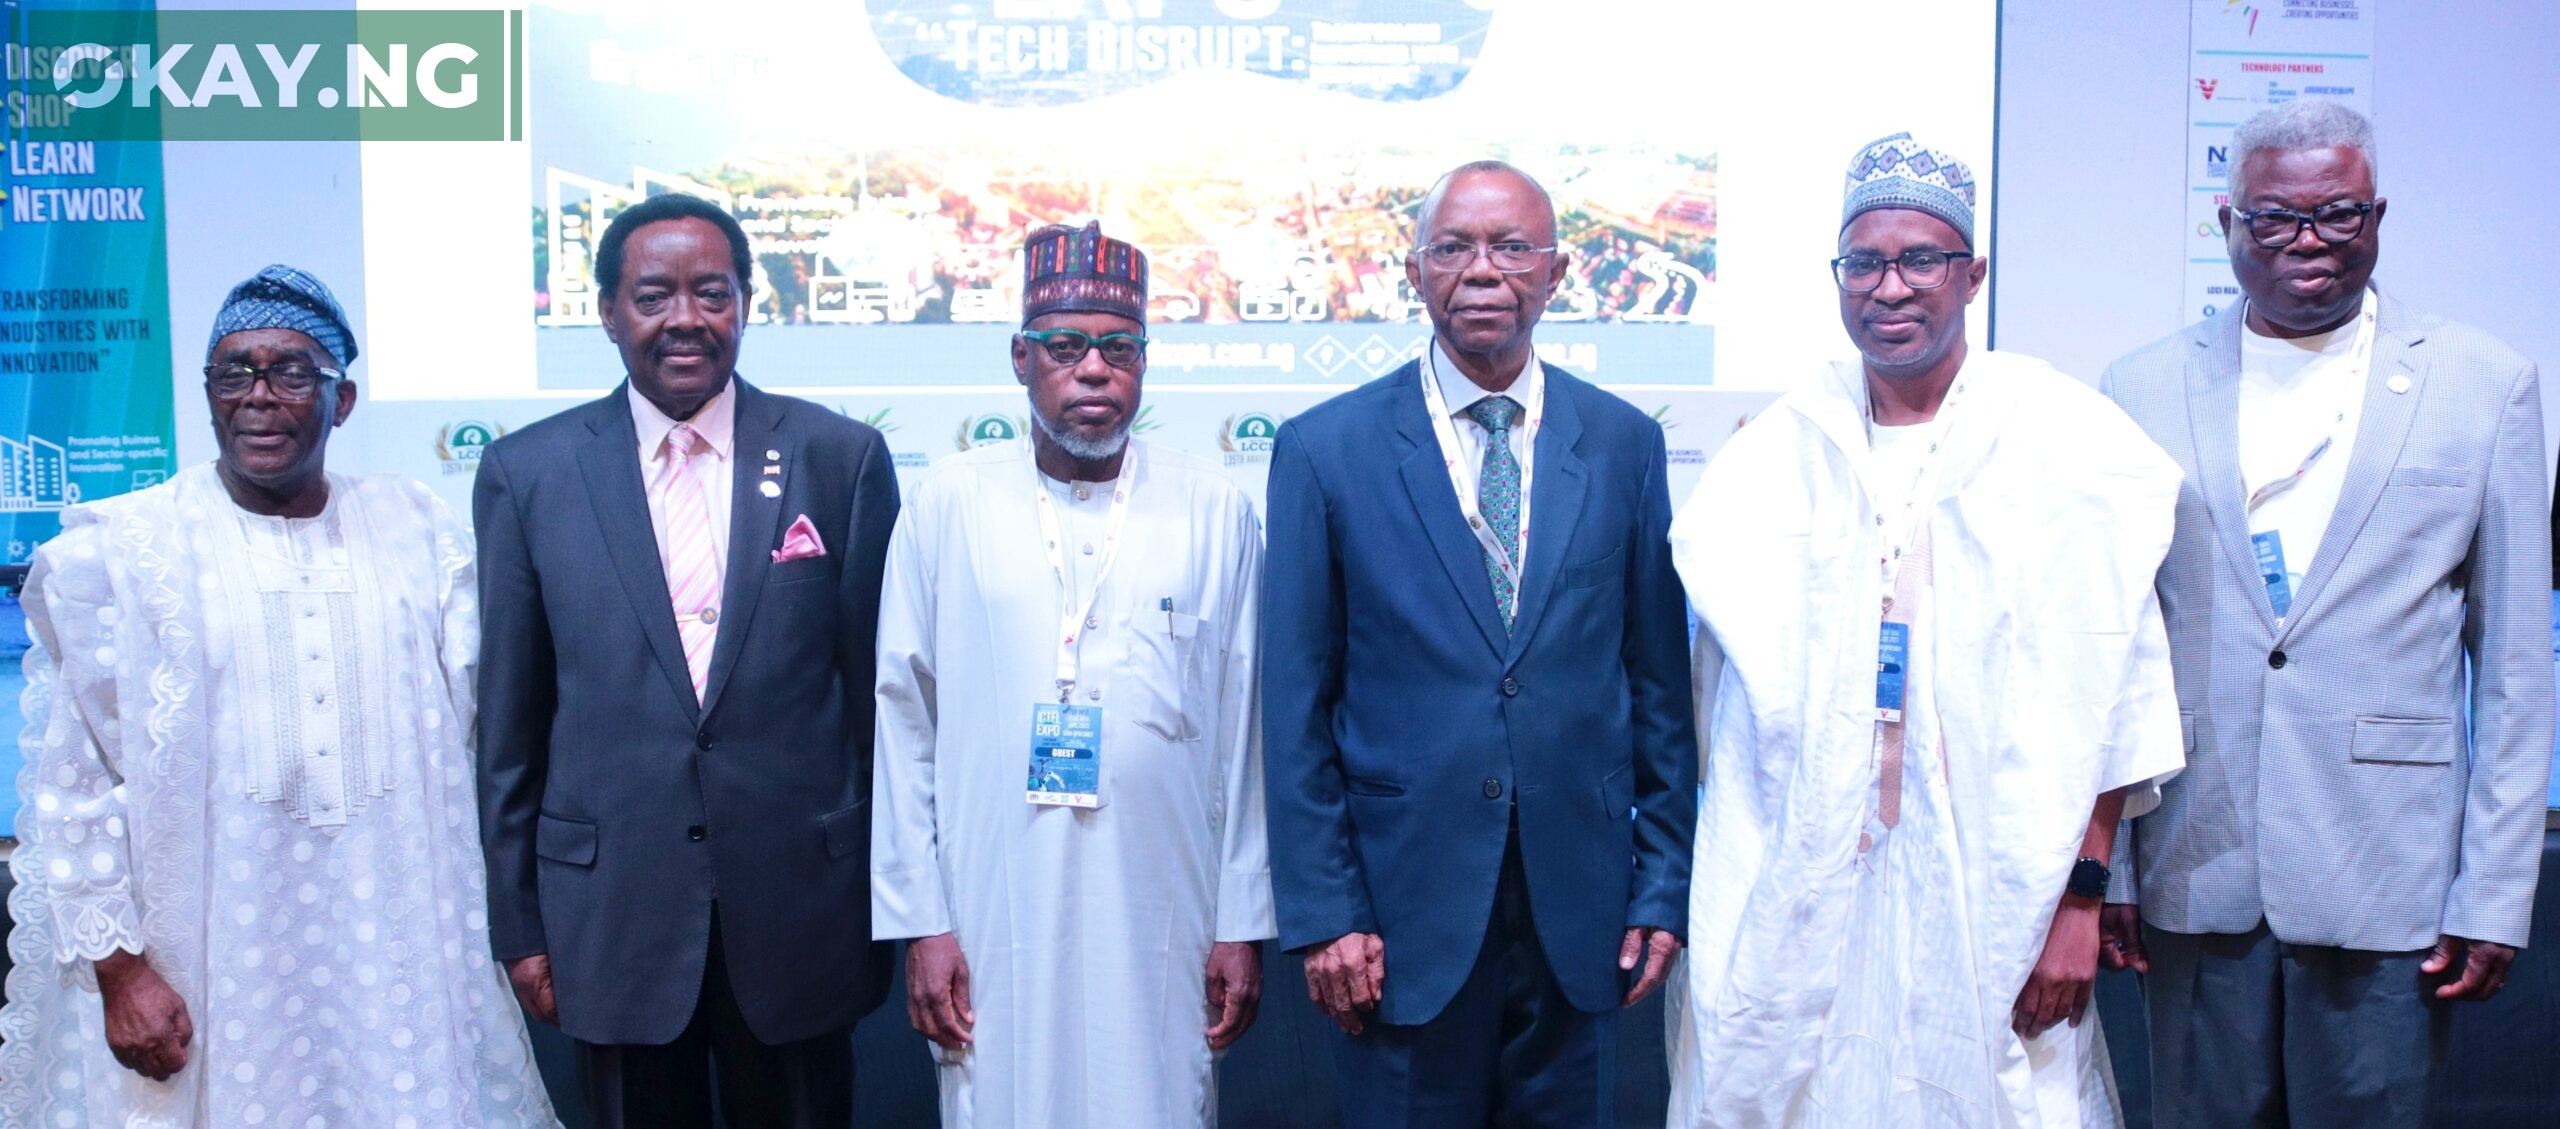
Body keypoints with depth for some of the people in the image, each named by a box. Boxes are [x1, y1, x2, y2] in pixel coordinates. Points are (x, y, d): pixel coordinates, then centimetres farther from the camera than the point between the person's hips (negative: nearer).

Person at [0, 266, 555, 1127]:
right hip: (208, 968, -2)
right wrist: (118, 970, -6)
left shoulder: (416, 531, 5)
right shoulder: (117, 551, -2)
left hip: (402, 954, 2)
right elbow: (76, 782, -2)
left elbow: (478, 733, 6)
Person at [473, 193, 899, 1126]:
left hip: (798, 905, 0)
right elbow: (508, 719, 4)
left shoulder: (843, 458, -1)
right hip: (613, 912, 0)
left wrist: (887, 901, 5)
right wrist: (518, 924, 4)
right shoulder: (526, 473, 0)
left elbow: (876, 690, 2)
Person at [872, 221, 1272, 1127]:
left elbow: (1243, 729, 4)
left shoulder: (1215, 513, 2)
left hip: (1160, 916, 1)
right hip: (993, 917, 0)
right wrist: (918, 920, 0)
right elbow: (904, 722, 3)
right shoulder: (948, 503, 1)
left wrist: (1243, 924, 3)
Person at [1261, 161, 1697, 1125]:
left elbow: (1659, 681, 6)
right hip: (1405, 909, -2)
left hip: (1579, 910, 2)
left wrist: (1664, 887, 3)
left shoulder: (1625, 445, 3)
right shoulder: (1326, 449, -3)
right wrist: (1322, 913, -6)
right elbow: (1296, 707, -3)